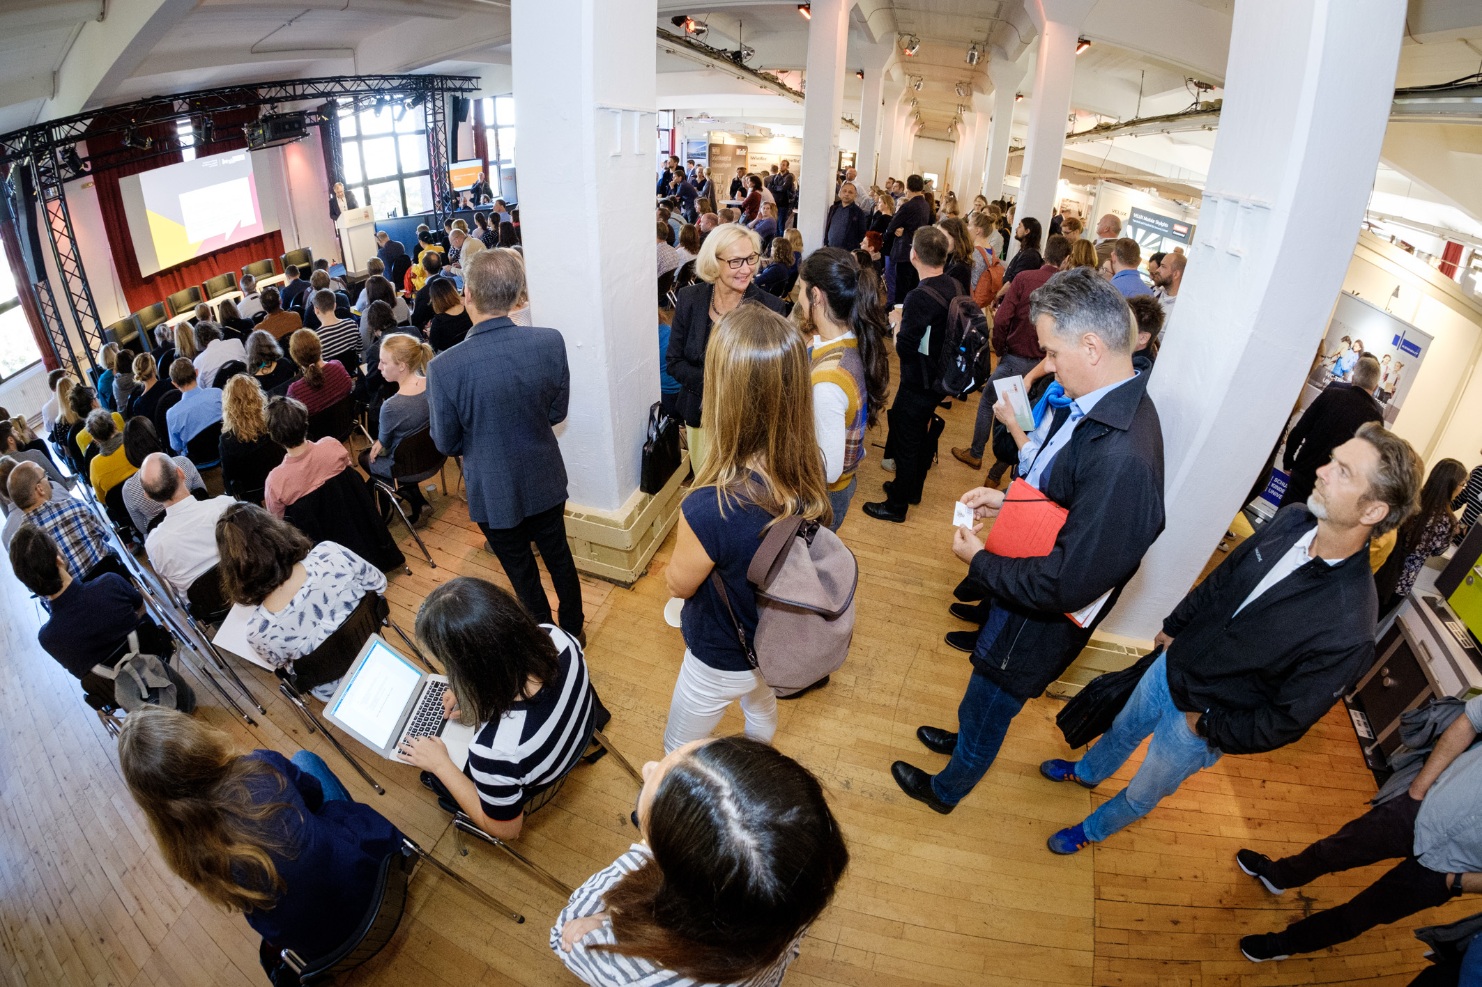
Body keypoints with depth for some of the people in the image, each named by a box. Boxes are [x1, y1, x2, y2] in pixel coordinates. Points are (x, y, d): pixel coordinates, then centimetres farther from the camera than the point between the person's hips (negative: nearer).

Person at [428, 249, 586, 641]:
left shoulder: (444, 368, -25)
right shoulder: (551, 342, -18)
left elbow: (446, 443, -11)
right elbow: (556, 413, -5)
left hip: (493, 492, -3)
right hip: (545, 480, 3)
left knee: (522, 573, 18)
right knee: (559, 556, 24)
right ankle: (573, 630, 45)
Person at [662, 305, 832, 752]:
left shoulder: (709, 509, -43)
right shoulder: (808, 473, -24)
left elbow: (679, 584, -21)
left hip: (723, 660, -6)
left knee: (679, 751, 24)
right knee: (761, 708, 38)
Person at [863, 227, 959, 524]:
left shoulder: (919, 297, -26)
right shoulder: (954, 288, 0)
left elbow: (904, 348, -23)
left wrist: (899, 327, -5)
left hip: (918, 383, -8)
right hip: (940, 376, 9)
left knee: (905, 441, 5)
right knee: (921, 434, 23)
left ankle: (897, 505, 18)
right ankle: (912, 489, 40)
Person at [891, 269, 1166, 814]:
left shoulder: (1123, 458, -37)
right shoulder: (1097, 403, -7)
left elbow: (1066, 583, -33)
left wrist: (979, 560, -20)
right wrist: (1008, 499, 0)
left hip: (1039, 622, -8)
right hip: (1021, 594, 8)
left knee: (988, 707, 20)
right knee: (982, 693, 33)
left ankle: (946, 789, 48)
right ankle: (968, 736, 63)